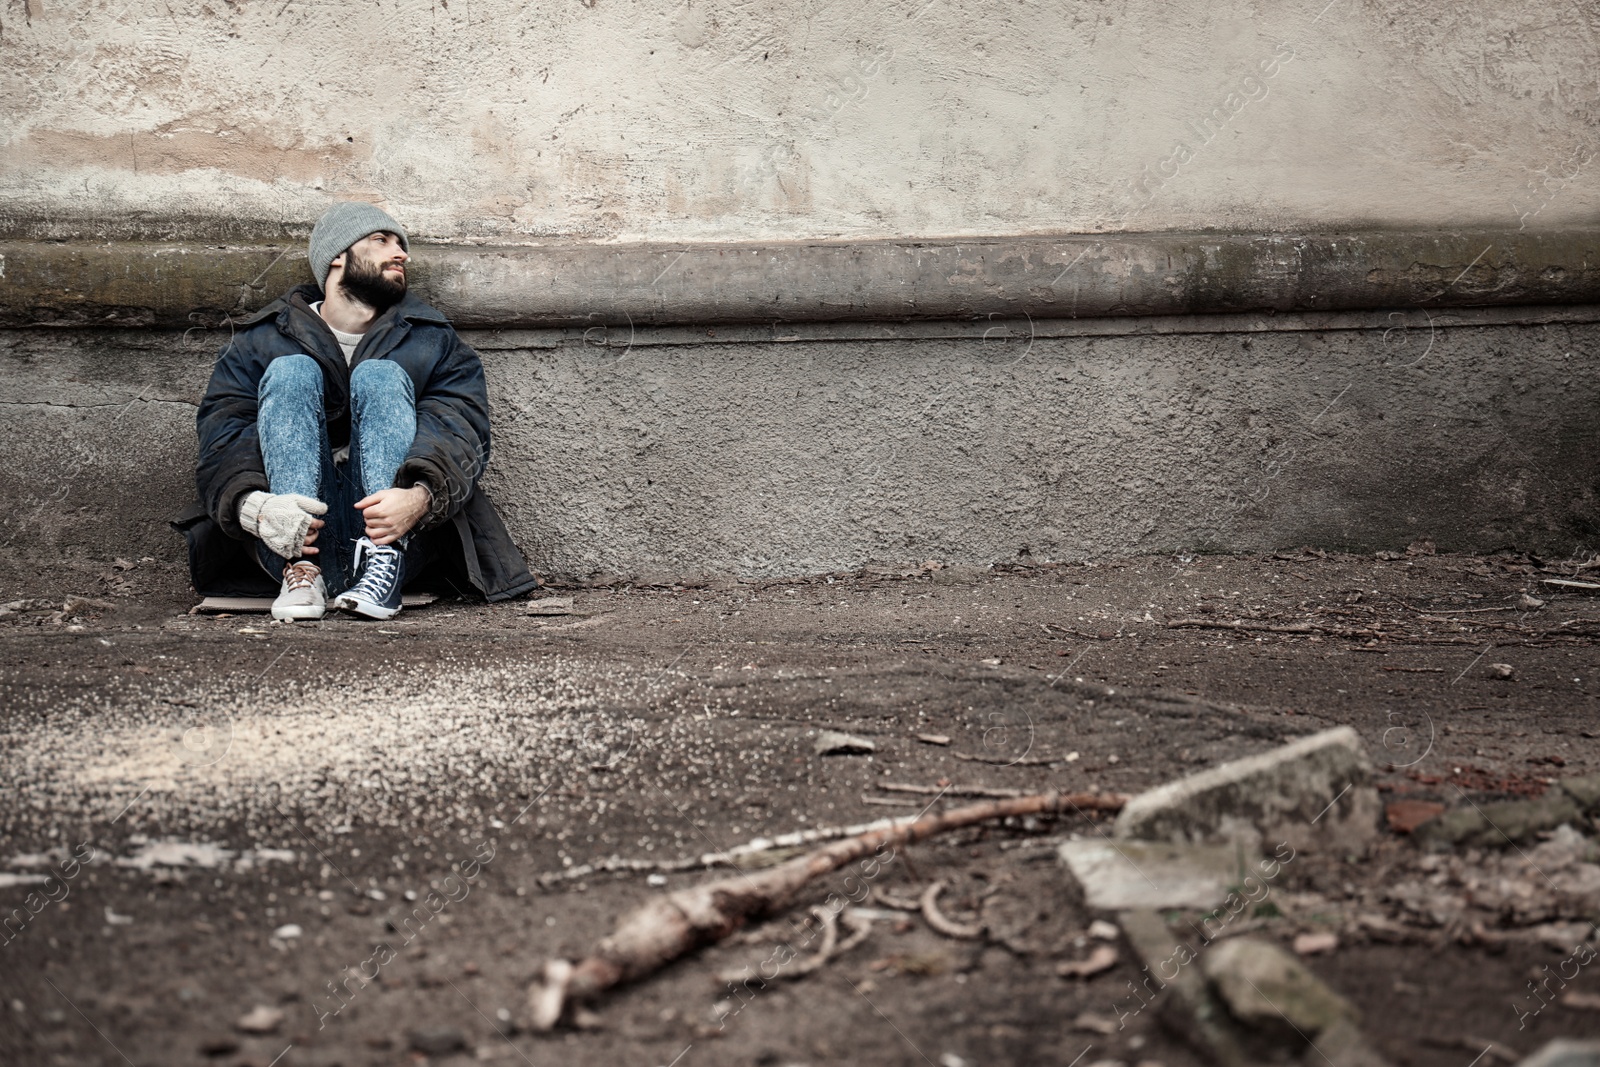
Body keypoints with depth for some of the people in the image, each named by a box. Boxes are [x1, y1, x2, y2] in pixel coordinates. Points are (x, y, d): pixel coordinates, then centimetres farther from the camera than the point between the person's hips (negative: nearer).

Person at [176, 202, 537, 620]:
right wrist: (253, 505, -26)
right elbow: (222, 436, -1)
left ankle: (382, 567, -32)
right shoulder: (263, 342, 14)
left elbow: (459, 430, -4)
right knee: (291, 371, -14)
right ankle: (302, 572, -31)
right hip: (293, 542, 0)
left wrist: (420, 496, -28)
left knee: (381, 376, -14)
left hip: (390, 535, 0)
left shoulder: (433, 342, 15)